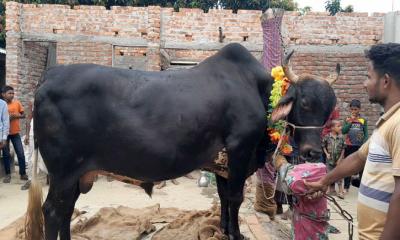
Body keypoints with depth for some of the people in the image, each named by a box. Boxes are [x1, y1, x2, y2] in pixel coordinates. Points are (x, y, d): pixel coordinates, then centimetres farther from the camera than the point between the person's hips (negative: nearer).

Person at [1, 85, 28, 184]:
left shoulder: (17, 103, 0)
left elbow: (23, 115, 7)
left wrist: (18, 115, -14)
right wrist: (8, 118, -21)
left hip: (15, 133, 1)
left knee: (21, 154, 1)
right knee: (6, 154, 6)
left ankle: (23, 174, 12)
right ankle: (7, 174, 18)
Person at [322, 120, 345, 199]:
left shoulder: (341, 138, -6)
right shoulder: (327, 137, -8)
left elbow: (343, 149, -2)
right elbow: (324, 146, 4)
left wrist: (340, 159, -7)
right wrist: (327, 154, -8)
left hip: (338, 159, 0)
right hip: (330, 159, 1)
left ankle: (340, 191, 6)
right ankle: (331, 189, 25)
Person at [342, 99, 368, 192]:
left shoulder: (363, 120, -1)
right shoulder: (347, 119, 3)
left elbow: (366, 134, 0)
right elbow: (343, 131, -8)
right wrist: (351, 121, -12)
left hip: (360, 146, -1)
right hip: (349, 146, 2)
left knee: (361, 167, 5)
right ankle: (346, 187, 18)